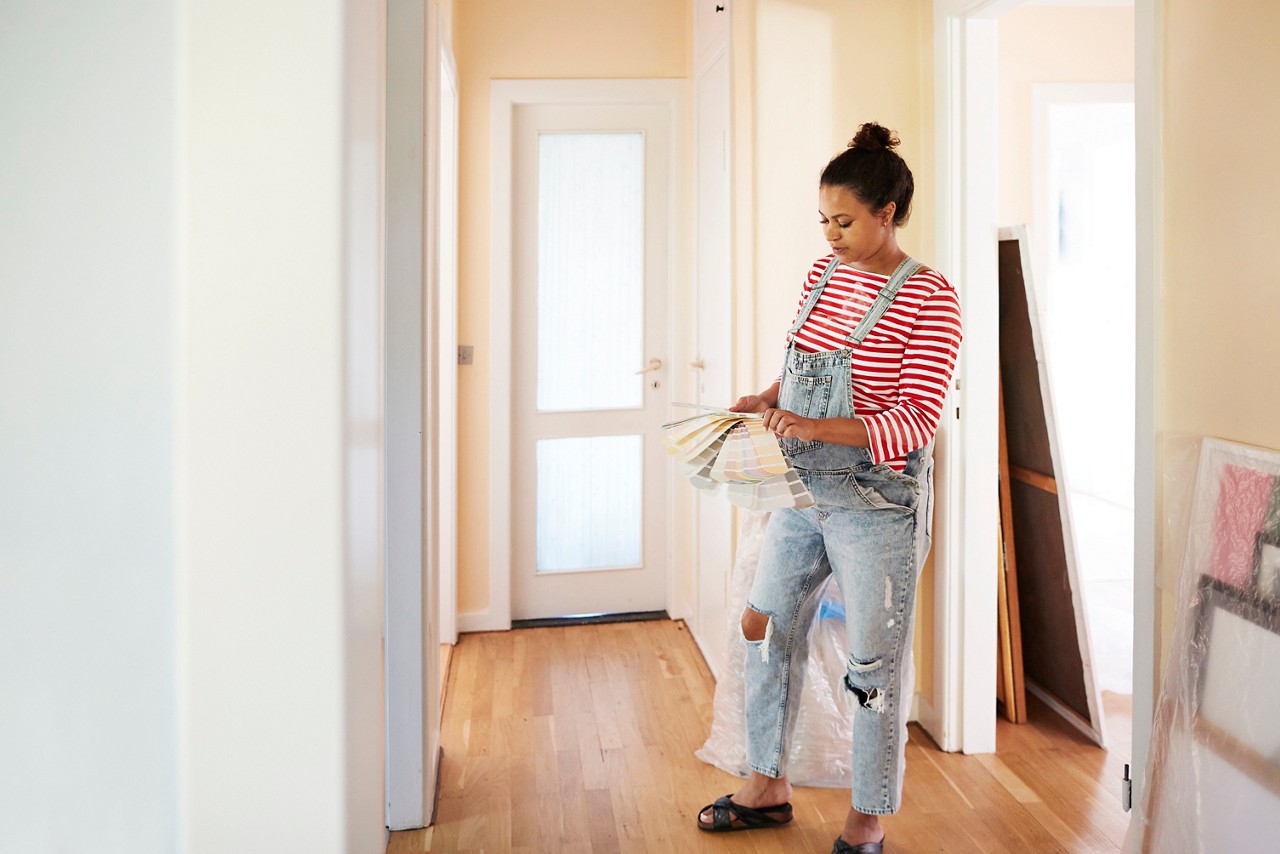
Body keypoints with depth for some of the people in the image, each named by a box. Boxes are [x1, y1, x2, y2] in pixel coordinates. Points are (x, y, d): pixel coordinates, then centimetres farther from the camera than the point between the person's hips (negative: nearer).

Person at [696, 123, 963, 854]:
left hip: (876, 502, -7)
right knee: (769, 629, 14)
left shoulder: (929, 298, -15)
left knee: (876, 661, 5)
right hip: (803, 490, 7)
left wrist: (818, 428, -30)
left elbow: (918, 420, -19)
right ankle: (769, 787, 33)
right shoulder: (824, 275, 6)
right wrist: (768, 398, -3)